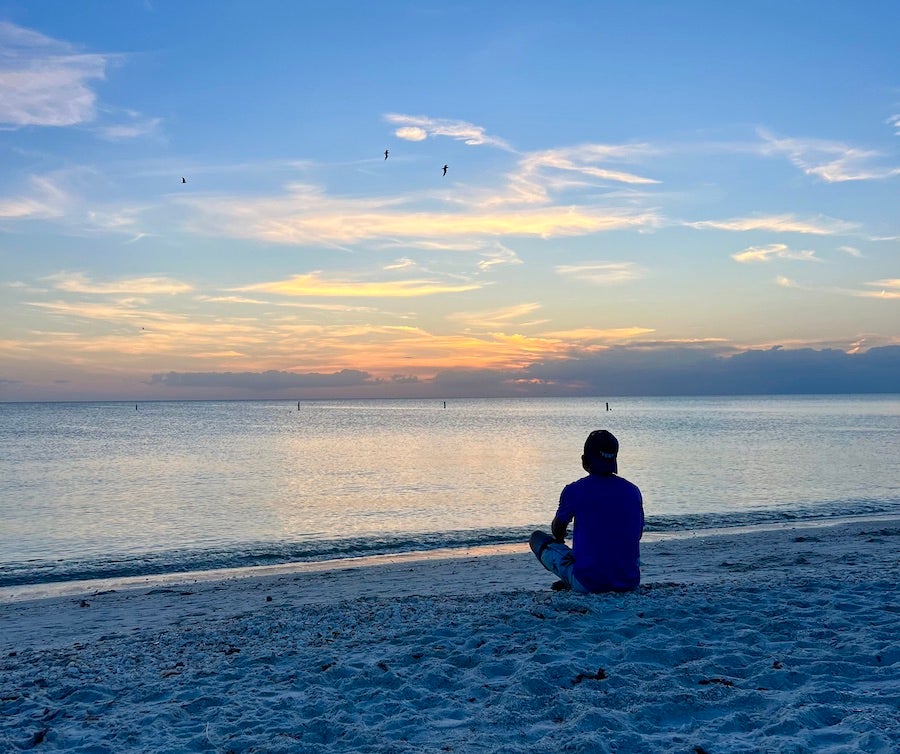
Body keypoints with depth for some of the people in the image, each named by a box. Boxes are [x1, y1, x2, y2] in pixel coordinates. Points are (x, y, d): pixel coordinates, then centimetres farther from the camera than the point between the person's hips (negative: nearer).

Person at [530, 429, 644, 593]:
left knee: (537, 538, 15)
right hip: (629, 583, 3)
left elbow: (557, 531, 11)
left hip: (587, 584, -3)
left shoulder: (574, 490, -8)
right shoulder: (633, 491, 2)